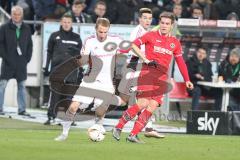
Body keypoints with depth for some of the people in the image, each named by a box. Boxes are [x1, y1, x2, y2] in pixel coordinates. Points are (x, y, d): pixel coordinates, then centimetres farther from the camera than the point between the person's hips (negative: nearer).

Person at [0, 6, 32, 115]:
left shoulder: (26, 29, 10)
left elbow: (30, 45, 13)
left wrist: (27, 58, 3)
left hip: (22, 62, 3)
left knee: (22, 86, 5)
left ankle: (22, 109, 9)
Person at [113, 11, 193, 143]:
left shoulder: (175, 43, 14)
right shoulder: (151, 36, 2)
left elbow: (180, 61, 20)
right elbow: (134, 44, -1)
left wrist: (187, 80, 16)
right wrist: (145, 59, -9)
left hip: (162, 77, 5)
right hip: (148, 72, -5)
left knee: (152, 106, -7)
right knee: (143, 103, -17)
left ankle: (133, 135, -3)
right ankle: (118, 127, -4)